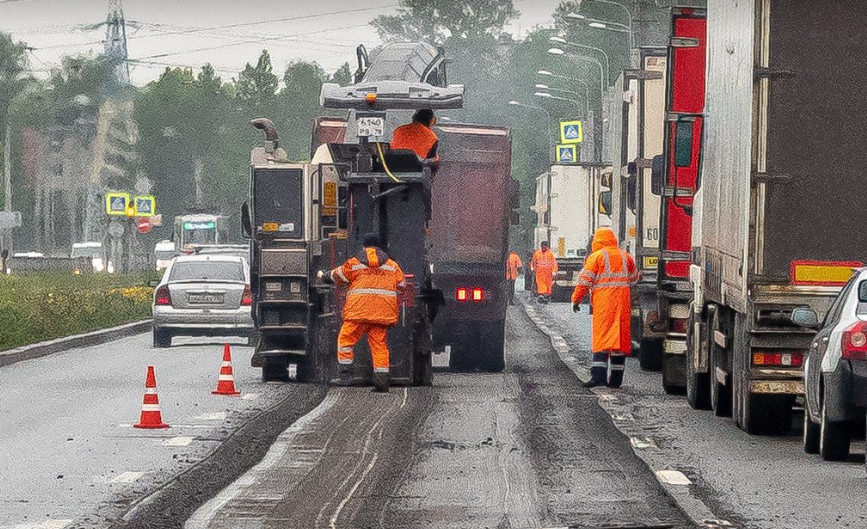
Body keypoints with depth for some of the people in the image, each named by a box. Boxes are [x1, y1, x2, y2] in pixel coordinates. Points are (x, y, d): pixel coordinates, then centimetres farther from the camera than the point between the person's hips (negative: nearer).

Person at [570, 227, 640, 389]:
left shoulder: (596, 257, -2)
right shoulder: (625, 256, 13)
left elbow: (585, 280, -5)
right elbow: (634, 278, 25)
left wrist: (576, 299, 0)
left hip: (603, 300, -4)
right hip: (623, 300, 4)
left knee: (602, 335, -8)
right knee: (621, 336, 8)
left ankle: (598, 375, -19)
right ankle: (616, 379, 9)